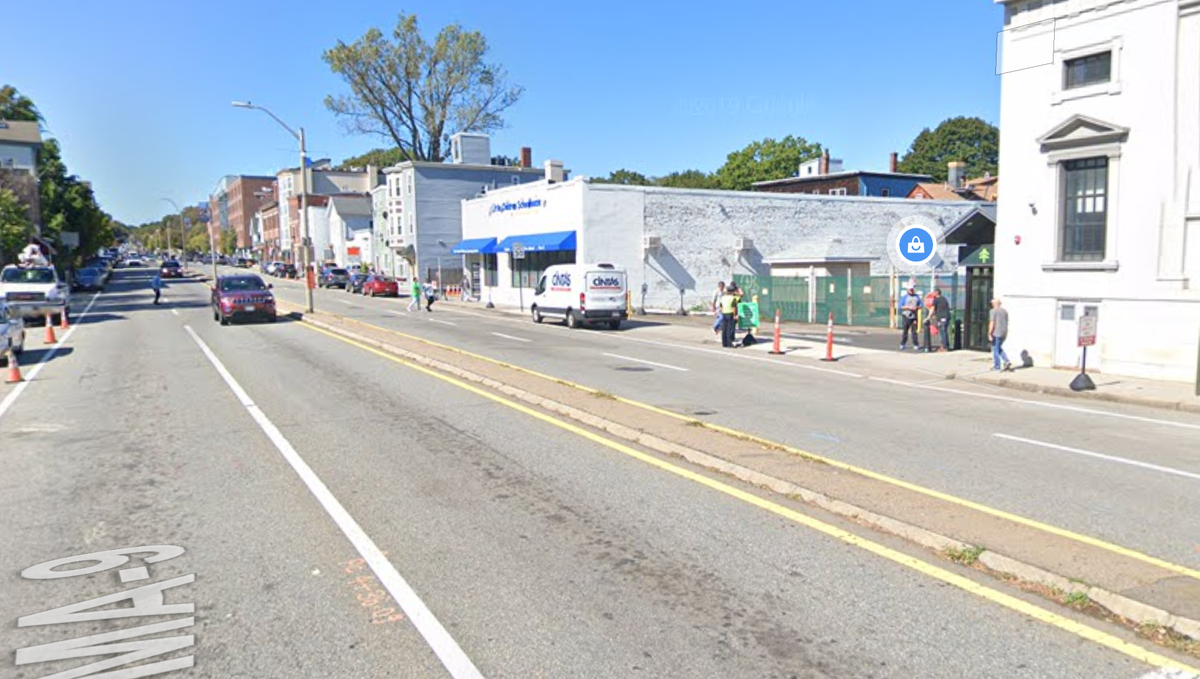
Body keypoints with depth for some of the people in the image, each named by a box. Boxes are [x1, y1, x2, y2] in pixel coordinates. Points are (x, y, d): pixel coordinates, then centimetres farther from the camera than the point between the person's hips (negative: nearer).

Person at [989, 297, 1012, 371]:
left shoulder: (993, 311, -11)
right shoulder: (1005, 311, 11)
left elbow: (992, 323, -17)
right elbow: (1006, 323, 14)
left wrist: (989, 334, -16)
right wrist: (1006, 333, 21)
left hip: (996, 333, -7)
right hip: (1004, 333, 7)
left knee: (995, 350, 2)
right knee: (999, 349, 19)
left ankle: (997, 366, 6)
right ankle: (1007, 362, 4)